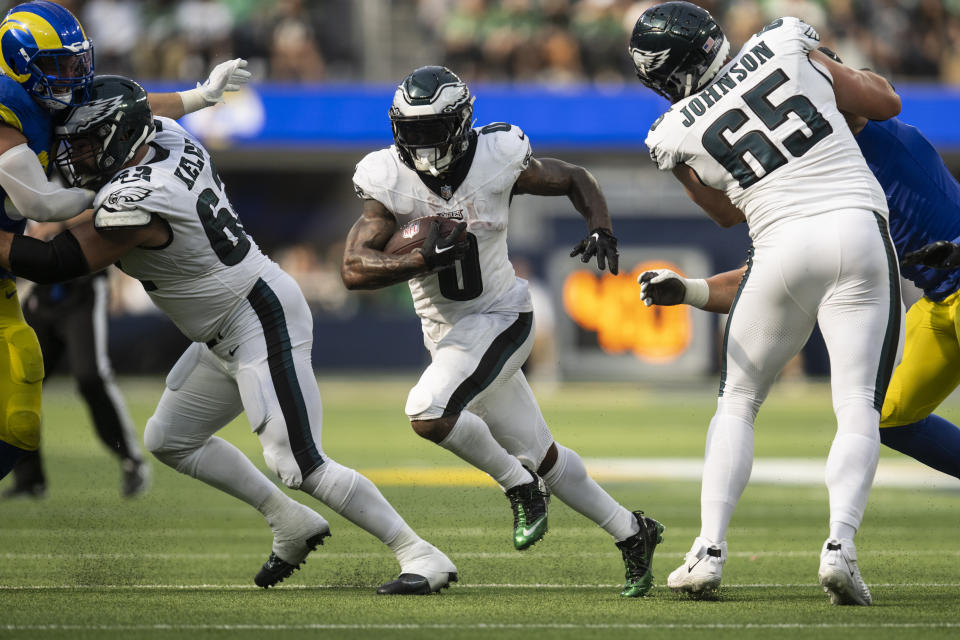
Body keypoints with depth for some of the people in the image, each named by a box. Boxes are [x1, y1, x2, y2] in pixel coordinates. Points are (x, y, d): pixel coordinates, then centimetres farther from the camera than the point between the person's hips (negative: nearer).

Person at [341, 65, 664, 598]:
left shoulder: (499, 161, -15)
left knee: (429, 413, -28)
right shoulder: (387, 182, -12)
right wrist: (425, 259, -34)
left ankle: (520, 486, -5)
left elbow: (575, 180, 3)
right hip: (445, 333, 4)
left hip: (499, 319, -4)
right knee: (540, 457, 14)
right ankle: (631, 532, 32)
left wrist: (601, 229, -16)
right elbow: (354, 270, -20)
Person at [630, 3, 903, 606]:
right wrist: (831, 71, 32)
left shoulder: (679, 133, 6)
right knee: (859, 407, 1)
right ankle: (841, 543, -19)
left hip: (783, 247, 0)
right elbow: (886, 102, 15)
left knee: (738, 401, 18)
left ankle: (710, 548, 7)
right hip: (859, 228, 0)